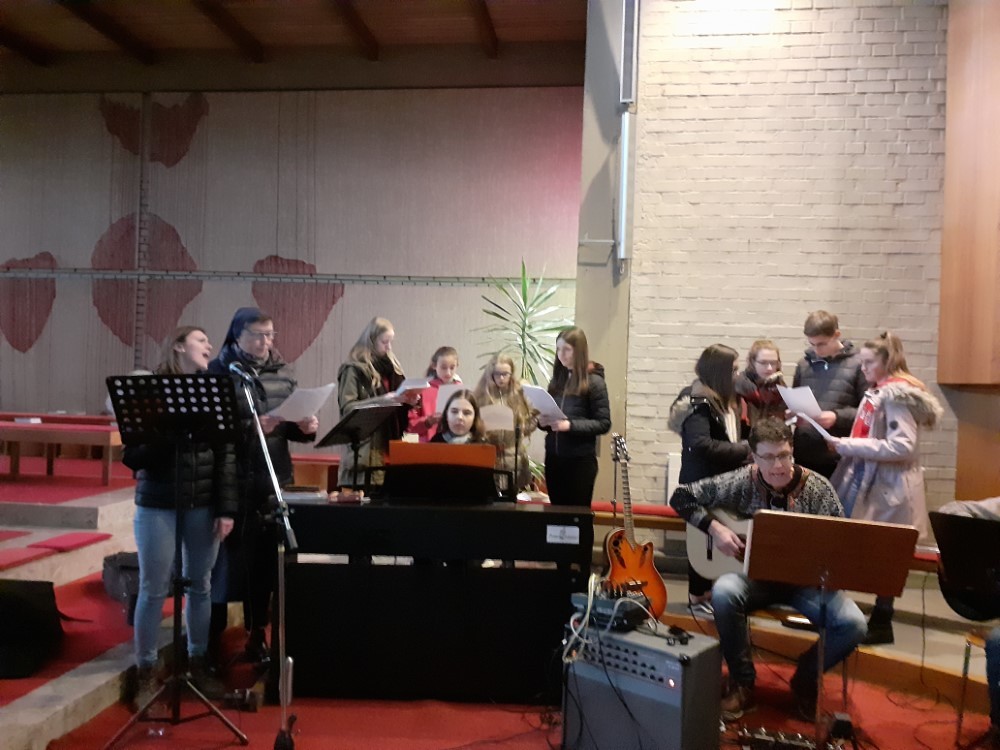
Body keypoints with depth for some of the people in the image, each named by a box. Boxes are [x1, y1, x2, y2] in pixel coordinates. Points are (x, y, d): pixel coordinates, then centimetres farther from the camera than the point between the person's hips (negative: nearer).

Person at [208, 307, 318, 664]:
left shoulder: (282, 372, 10)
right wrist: (252, 427, -25)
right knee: (229, 561, 2)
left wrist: (305, 427, -5)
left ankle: (258, 636, 26)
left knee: (267, 560, 11)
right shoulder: (219, 371, -5)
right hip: (233, 482, -4)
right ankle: (212, 637, 18)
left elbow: (293, 426, 16)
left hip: (274, 481, 5)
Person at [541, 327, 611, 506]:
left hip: (580, 460, -6)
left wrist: (570, 425, -21)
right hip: (553, 457, 6)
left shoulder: (594, 381, -7)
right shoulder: (557, 379, 10)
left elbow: (604, 423, -11)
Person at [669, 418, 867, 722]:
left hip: (804, 580, 1)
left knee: (852, 624, -24)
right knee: (724, 592, -34)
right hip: (755, 576, -1)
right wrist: (714, 528, -15)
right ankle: (743, 683, -9)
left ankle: (805, 679, 9)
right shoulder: (742, 482, -8)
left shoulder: (818, 488, -7)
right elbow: (682, 497, -3)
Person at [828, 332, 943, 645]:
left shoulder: (898, 395, -15)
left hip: (889, 488, -8)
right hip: (869, 482, 8)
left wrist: (847, 445, -22)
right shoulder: (877, 393, 13)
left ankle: (881, 623, 13)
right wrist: (844, 445, 1)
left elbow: (901, 447, -23)